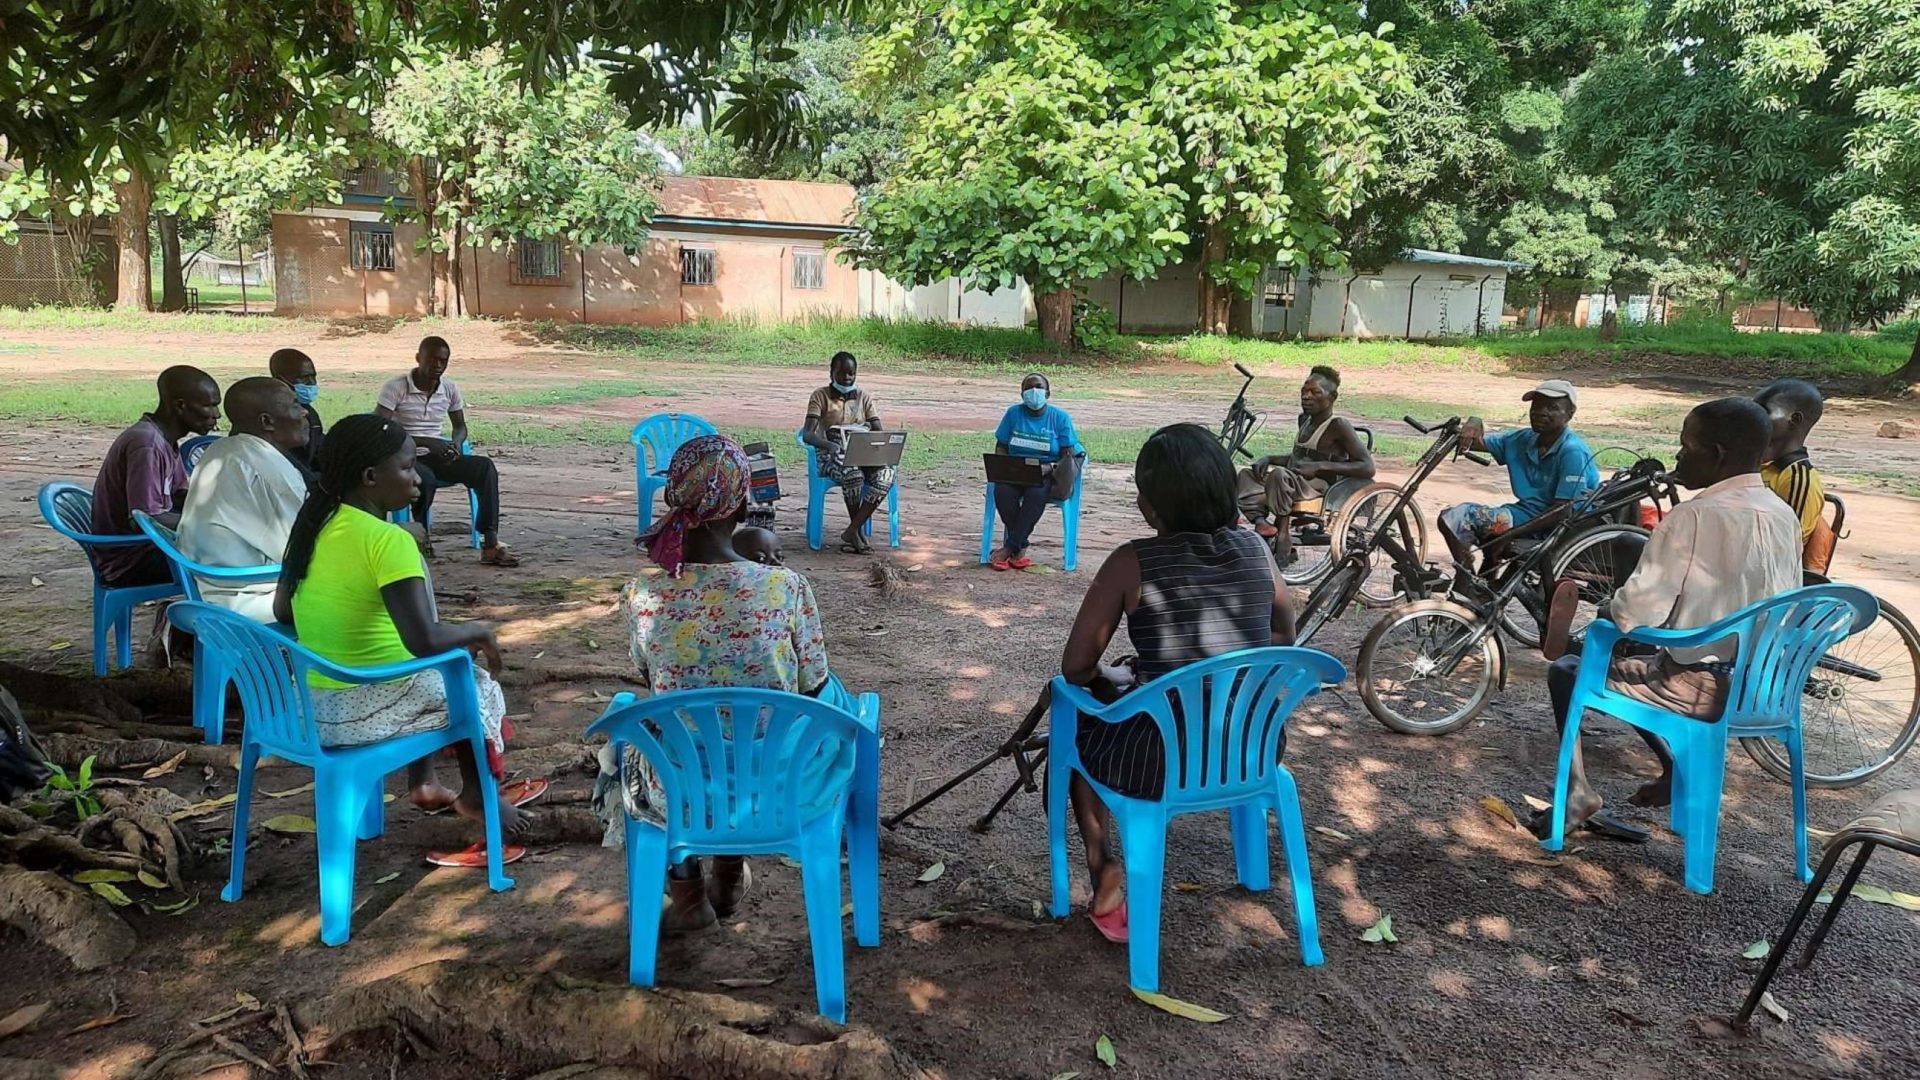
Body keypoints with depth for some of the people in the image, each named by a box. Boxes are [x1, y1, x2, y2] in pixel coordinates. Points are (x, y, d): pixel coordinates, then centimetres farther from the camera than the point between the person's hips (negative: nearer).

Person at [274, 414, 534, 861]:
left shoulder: (314, 522, 2)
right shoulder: (388, 540, -22)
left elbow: (283, 611, 13)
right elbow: (424, 640, -29)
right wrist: (478, 631, -10)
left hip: (308, 703, 8)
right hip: (362, 713, -7)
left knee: (427, 674, 32)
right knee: (477, 683, 18)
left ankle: (422, 783, 41)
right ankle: (477, 797, 35)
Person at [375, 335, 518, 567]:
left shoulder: (450, 389, 4)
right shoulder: (395, 387, -11)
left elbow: (460, 426, 18)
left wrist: (456, 444, -9)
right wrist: (426, 442, -28)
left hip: (436, 456, 5)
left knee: (484, 466, -21)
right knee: (425, 479, -40)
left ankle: (490, 544, -26)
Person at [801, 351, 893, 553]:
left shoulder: (864, 397, 14)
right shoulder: (821, 396, 3)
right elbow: (808, 434, -9)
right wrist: (829, 445, -31)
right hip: (832, 456, -3)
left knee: (886, 474, -30)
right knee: (853, 474, -38)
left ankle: (851, 532, -24)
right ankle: (857, 533, -18)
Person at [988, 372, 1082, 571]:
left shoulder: (1060, 417, 1)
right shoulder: (1013, 413, 7)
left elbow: (1068, 456, -3)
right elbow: (1000, 447, 10)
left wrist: (1049, 468, -22)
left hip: (1047, 474, -2)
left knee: (1036, 493, -37)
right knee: (1002, 491, -32)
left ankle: (1010, 547, -27)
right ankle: (1020, 547, -20)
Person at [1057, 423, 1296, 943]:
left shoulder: (1132, 563, -15)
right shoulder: (1255, 549, -1)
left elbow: (1075, 668, -11)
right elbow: (1284, 640, 13)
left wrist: (1106, 680, 10)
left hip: (1170, 762, -5)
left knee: (1076, 723, 27)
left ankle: (1106, 877, 26)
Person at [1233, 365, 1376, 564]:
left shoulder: (1338, 426, -11)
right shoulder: (1305, 420, 14)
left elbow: (1368, 468, -18)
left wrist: (1320, 466, -24)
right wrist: (1268, 458, 9)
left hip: (1320, 487, -9)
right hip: (1295, 480, 9)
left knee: (1279, 474, -35)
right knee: (1245, 475, 0)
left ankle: (1283, 535, -24)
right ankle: (1261, 520, -21)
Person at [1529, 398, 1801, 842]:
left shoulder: (1693, 517, -20)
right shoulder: (1785, 517, 3)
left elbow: (1636, 612, -22)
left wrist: (1612, 607, 1)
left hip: (1702, 689, -8)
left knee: (1566, 670, 11)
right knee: (1637, 664, 31)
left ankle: (1579, 794, 9)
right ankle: (1676, 771, 25)